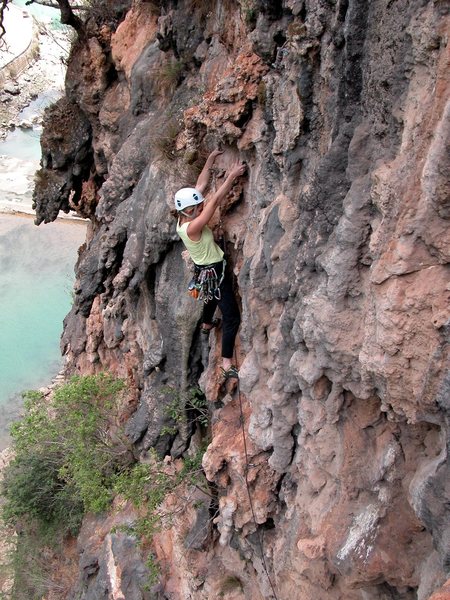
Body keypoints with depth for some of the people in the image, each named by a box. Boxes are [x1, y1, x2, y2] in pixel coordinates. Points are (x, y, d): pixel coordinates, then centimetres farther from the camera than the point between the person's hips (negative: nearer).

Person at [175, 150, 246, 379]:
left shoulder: (184, 218, -5)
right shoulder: (192, 228, -30)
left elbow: (201, 185, 0)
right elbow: (215, 201, -31)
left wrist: (211, 159, 2)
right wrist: (232, 176, -27)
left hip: (205, 270, 10)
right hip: (215, 273, -10)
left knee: (211, 298, 39)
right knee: (232, 317, -6)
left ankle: (206, 325, 67)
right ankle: (227, 365, -4)